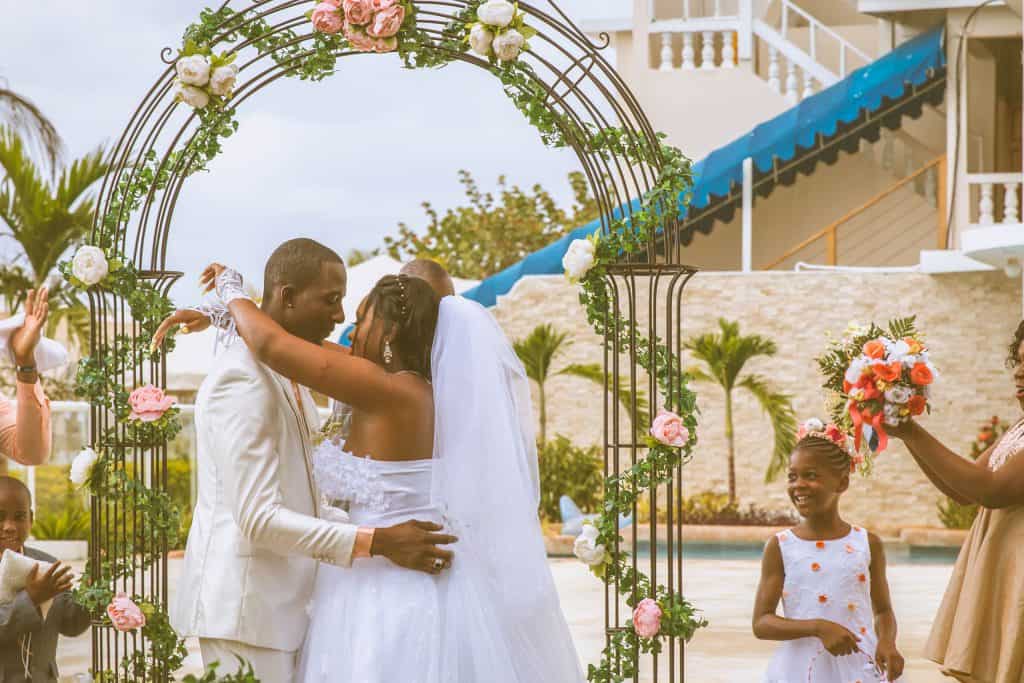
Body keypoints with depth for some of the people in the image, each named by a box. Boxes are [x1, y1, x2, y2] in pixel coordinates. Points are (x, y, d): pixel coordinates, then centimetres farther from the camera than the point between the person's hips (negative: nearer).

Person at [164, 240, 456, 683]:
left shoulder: (290, 374, 14)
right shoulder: (244, 380, -17)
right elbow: (258, 519, -23)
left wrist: (392, 529, 13)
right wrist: (377, 542, -25)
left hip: (279, 605, 9)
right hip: (246, 610, -9)